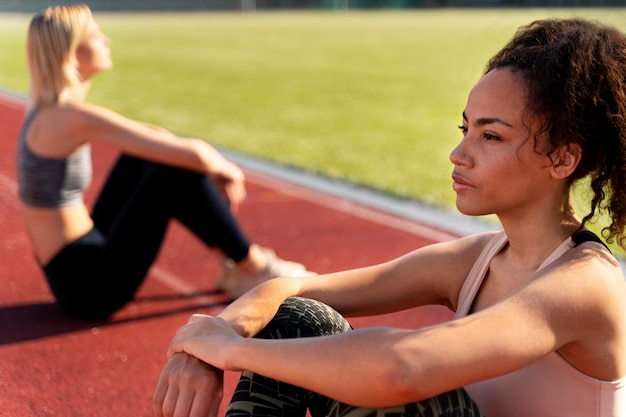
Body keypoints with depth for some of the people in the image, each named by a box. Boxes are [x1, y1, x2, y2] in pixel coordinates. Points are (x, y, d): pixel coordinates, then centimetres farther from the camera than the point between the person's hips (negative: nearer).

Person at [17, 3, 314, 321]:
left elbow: (153, 138, 16)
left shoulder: (48, 112, 7)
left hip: (79, 261, 10)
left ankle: (233, 257, 13)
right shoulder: (75, 118, -22)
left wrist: (215, 173, 9)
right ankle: (256, 268, 1)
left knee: (147, 150, 13)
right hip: (89, 285, -9)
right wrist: (226, 171, -2)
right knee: (176, 170, -15)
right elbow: (193, 154, -24)